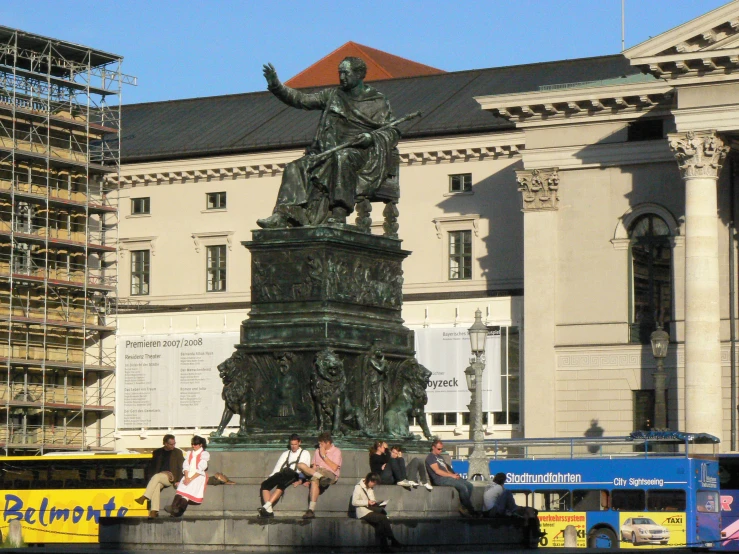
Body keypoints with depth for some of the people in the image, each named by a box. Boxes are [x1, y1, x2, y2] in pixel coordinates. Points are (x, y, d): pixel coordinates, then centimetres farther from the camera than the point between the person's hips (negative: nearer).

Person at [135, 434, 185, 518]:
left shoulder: (178, 452, 12)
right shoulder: (157, 452, 18)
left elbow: (181, 467, 6)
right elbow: (152, 466, 18)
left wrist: (178, 481, -8)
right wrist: (150, 476, -2)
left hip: (170, 477, -2)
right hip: (158, 475, 2)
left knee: (156, 477, -34)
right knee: (156, 485, -34)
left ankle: (144, 497, -42)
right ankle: (154, 511, -43)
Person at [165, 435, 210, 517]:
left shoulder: (204, 454, 7)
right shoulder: (189, 454, 25)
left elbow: (201, 469, -5)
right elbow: (185, 467, 12)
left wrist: (191, 479, -15)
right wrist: (186, 477, -8)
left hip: (198, 477, -4)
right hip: (188, 476, 4)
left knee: (190, 486, -32)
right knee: (181, 486, -27)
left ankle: (180, 508, -51)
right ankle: (174, 506, -49)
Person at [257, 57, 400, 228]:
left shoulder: (378, 102, 10)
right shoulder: (332, 96, 19)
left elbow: (392, 132, 4)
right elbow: (302, 100, 11)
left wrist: (372, 137, -16)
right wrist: (276, 87, -2)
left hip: (360, 152, -4)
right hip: (329, 153, 4)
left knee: (342, 158, -39)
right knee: (296, 169, -18)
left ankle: (339, 214, -44)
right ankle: (282, 216, -32)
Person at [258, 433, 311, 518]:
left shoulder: (305, 453, 17)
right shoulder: (286, 453, 29)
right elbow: (277, 467, 18)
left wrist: (300, 480, -14)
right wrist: (270, 477, 2)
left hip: (294, 476, -5)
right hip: (282, 475, 5)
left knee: (281, 484, -38)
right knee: (265, 484, -23)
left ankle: (266, 506, -49)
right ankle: (269, 511, -34)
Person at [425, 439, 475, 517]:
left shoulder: (440, 457, 29)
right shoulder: (430, 457, 0)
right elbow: (437, 471, -12)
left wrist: (454, 475, 0)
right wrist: (451, 475, -14)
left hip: (446, 477, 9)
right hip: (439, 479, -9)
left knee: (469, 485, -7)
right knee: (463, 487, -25)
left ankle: (464, 507, -13)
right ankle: (470, 510, -18)